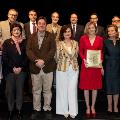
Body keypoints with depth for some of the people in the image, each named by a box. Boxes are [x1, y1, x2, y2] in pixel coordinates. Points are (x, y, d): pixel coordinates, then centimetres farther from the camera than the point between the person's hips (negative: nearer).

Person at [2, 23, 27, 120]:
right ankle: (10, 110, 17)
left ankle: (19, 110, 18)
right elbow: (4, 57, -2)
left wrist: (20, 67, -9)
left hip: (21, 70, 0)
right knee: (10, 90, 4)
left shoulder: (24, 42, 5)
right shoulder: (7, 42, 3)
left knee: (20, 90, 5)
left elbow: (26, 56, 2)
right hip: (10, 70, 0)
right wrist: (13, 68, -8)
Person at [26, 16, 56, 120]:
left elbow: (53, 50, -6)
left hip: (48, 67, -1)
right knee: (36, 90, 9)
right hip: (35, 68, 2)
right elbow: (28, 50, 0)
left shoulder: (50, 36, 4)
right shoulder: (32, 37, 10)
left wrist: (43, 60, -17)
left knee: (47, 90, 8)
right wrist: (36, 60, -16)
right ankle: (36, 109, 20)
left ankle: (47, 108, 20)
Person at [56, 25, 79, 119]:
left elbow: (76, 56, 14)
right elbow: (57, 58, 1)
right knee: (63, 90, 6)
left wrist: (77, 51, 3)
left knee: (72, 90, 4)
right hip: (62, 69, -1)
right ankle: (64, 110, 19)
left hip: (74, 69, 2)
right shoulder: (59, 44, -2)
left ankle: (73, 111, 14)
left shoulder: (75, 43, 6)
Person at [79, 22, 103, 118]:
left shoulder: (100, 39, 5)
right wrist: (84, 60, -12)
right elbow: (80, 51, 3)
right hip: (86, 65, -1)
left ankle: (93, 107, 23)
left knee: (95, 86, 8)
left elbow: (101, 52, 9)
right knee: (86, 86, 4)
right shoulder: (83, 38, 1)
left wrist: (101, 61, -7)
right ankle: (87, 107, 18)